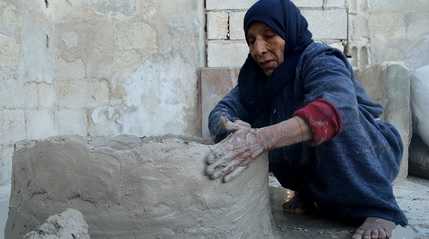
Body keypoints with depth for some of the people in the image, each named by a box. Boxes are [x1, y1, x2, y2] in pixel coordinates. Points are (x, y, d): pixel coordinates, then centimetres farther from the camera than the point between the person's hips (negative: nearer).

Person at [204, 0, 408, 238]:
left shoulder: (320, 60, -24)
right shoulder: (256, 75, -4)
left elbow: (338, 107, -46)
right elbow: (221, 112, -15)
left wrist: (263, 138, -60)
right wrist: (229, 127, -41)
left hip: (370, 157, -5)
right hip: (313, 164, 6)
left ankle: (376, 206, -20)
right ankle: (309, 191, 5)